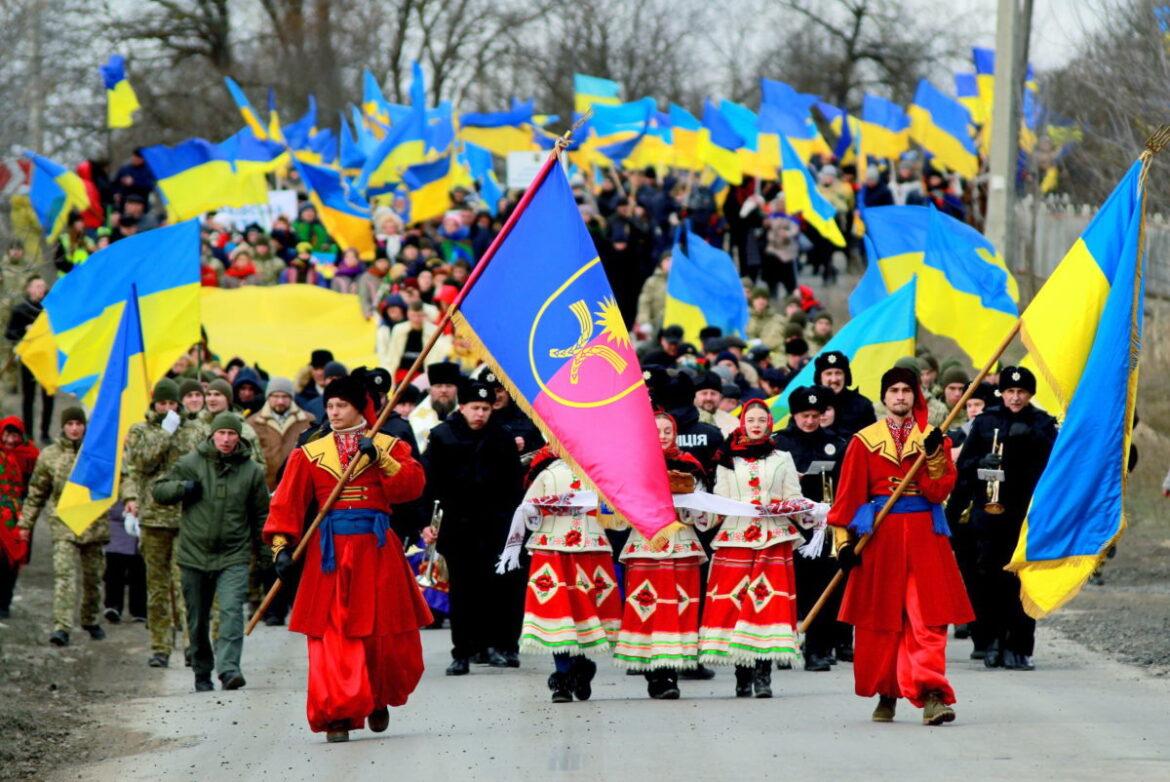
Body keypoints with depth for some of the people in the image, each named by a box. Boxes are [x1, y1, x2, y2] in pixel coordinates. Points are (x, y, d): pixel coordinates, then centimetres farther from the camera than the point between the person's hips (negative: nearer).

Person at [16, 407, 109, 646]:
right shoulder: (50, 455, 4)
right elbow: (36, 492, 11)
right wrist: (26, 522, 11)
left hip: (94, 525, 1)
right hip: (64, 526, -1)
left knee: (93, 577, 12)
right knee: (64, 575, -14)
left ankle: (90, 620, 32)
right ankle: (62, 627, -20)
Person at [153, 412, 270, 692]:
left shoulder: (252, 471, 4)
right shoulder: (191, 464, 3)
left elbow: (261, 514, 13)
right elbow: (158, 490, 7)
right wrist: (182, 488, -11)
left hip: (234, 557, -1)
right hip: (194, 554, 1)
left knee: (231, 611, -20)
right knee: (197, 620, 9)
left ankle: (228, 668, -28)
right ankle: (202, 673, 22)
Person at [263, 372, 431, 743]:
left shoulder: (389, 447, 8)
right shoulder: (309, 454, 9)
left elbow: (412, 486, -7)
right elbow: (287, 503, 3)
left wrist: (380, 458, -17)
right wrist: (281, 546, -10)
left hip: (377, 551, 0)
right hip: (330, 552, 0)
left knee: (387, 636, 4)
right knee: (332, 636, -7)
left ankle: (379, 700, 29)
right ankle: (337, 715, -5)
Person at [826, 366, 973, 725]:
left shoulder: (933, 439, 9)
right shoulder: (864, 441, 7)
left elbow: (939, 491, -1)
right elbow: (849, 494, 5)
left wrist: (934, 457, -16)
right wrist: (844, 540, -2)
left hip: (924, 536, 0)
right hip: (879, 534, 0)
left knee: (928, 618, -10)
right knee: (881, 620, 3)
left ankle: (931, 695, -19)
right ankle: (885, 695, 17)